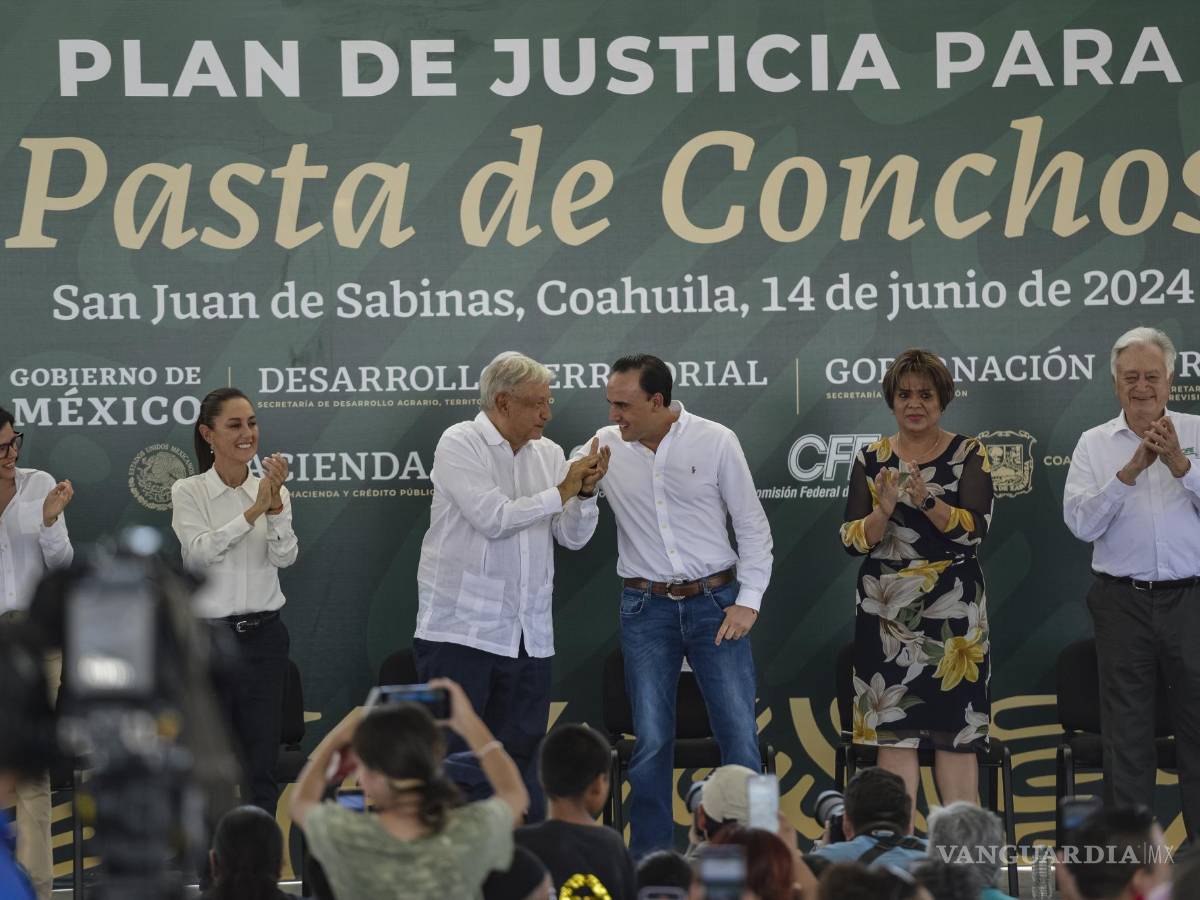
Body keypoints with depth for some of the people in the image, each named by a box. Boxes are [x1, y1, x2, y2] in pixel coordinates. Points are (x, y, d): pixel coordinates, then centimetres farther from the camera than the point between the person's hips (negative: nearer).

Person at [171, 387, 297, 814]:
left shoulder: (271, 490, 6)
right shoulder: (188, 492, -3)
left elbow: (285, 557, -8)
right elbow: (200, 551, -19)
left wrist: (275, 504, -23)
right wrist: (252, 512, -29)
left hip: (263, 637, 3)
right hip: (208, 636, -3)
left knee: (261, 769, 4)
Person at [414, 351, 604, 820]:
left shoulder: (548, 454, 12)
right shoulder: (460, 444, -6)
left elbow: (574, 537, 10)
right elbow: (493, 518, -17)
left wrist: (585, 492, -8)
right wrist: (561, 492, -10)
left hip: (529, 637, 6)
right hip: (461, 633, -6)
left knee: (521, 757, 9)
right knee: (450, 759, -4)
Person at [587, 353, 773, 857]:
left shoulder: (715, 442, -4)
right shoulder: (606, 446, 0)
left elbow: (752, 525, 1)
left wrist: (749, 601, -5)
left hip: (714, 602, -1)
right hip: (646, 608, 1)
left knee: (740, 735, -3)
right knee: (650, 742, 2)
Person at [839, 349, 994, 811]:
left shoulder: (968, 455, 4)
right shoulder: (871, 459, 8)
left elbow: (975, 526, -10)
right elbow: (851, 539, 2)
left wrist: (928, 501, -25)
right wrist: (883, 512, -17)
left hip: (953, 608, -1)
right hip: (886, 611, 2)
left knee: (955, 729, -4)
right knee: (893, 729, -3)